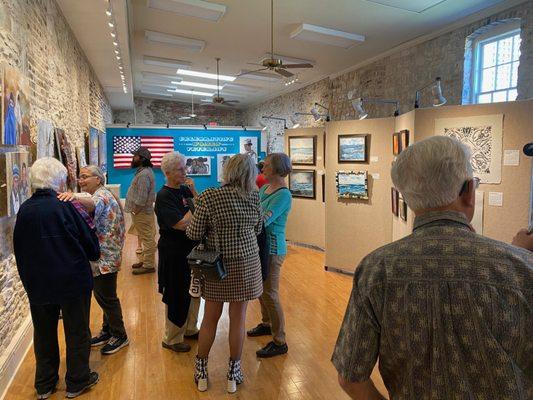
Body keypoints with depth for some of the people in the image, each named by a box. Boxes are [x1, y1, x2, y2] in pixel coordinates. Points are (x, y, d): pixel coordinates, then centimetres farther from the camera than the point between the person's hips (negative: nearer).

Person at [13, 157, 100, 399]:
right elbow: (90, 245, -10)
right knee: (77, 332, 13)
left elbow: (19, 249, 9)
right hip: (72, 281, -4)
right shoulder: (64, 207, -18)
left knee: (43, 333, 20)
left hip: (36, 284, 5)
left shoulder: (24, 210, -4)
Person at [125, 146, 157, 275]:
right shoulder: (144, 171, 13)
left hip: (141, 212, -11)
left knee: (147, 239, -3)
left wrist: (135, 212, -16)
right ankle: (145, 260, 29)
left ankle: (148, 265, 3)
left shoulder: (144, 174, -21)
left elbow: (141, 198, -24)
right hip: (141, 211, 11)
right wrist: (135, 211, 18)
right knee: (146, 238, 18)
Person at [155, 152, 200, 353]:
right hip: (174, 252, -7)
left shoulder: (185, 190, 4)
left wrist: (194, 192, -8)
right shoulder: (164, 196, -17)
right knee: (177, 296, 5)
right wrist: (194, 206, -12)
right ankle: (172, 339, 23)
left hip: (191, 249, 8)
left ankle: (190, 329, 37)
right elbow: (182, 224, -25)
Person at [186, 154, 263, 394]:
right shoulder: (254, 198, -7)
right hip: (246, 263, 1)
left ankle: (201, 373, 32)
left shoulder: (208, 197, -15)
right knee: (238, 319, 12)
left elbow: (194, 234, -11)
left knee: (210, 319, 15)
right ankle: (233, 374, 28)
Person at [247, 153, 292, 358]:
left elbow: (263, 221, -28)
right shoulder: (265, 188, 8)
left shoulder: (283, 195, -20)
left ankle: (279, 342, 12)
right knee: (260, 289, 22)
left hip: (272, 249, -9)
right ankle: (267, 324, 43)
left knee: (270, 294, -1)